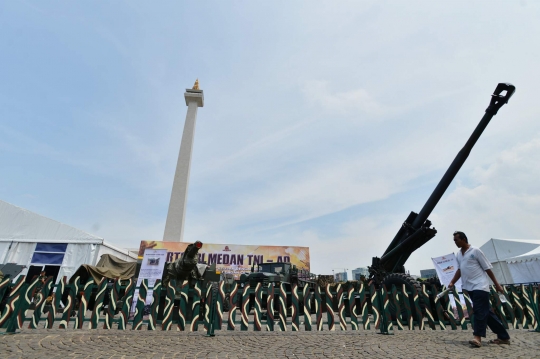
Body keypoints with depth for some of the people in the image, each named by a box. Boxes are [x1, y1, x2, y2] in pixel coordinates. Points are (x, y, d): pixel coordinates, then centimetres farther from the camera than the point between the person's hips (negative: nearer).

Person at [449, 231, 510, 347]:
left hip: (480, 286, -7)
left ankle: (477, 338, -14)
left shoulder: (475, 251, -9)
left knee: (480, 311, -11)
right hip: (469, 287, 7)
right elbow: (459, 270, 17)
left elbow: (487, 268, -5)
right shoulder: (458, 255, 11)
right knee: (486, 311, 11)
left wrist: (496, 284, -3)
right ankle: (503, 337, 21)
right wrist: (452, 282, 8)